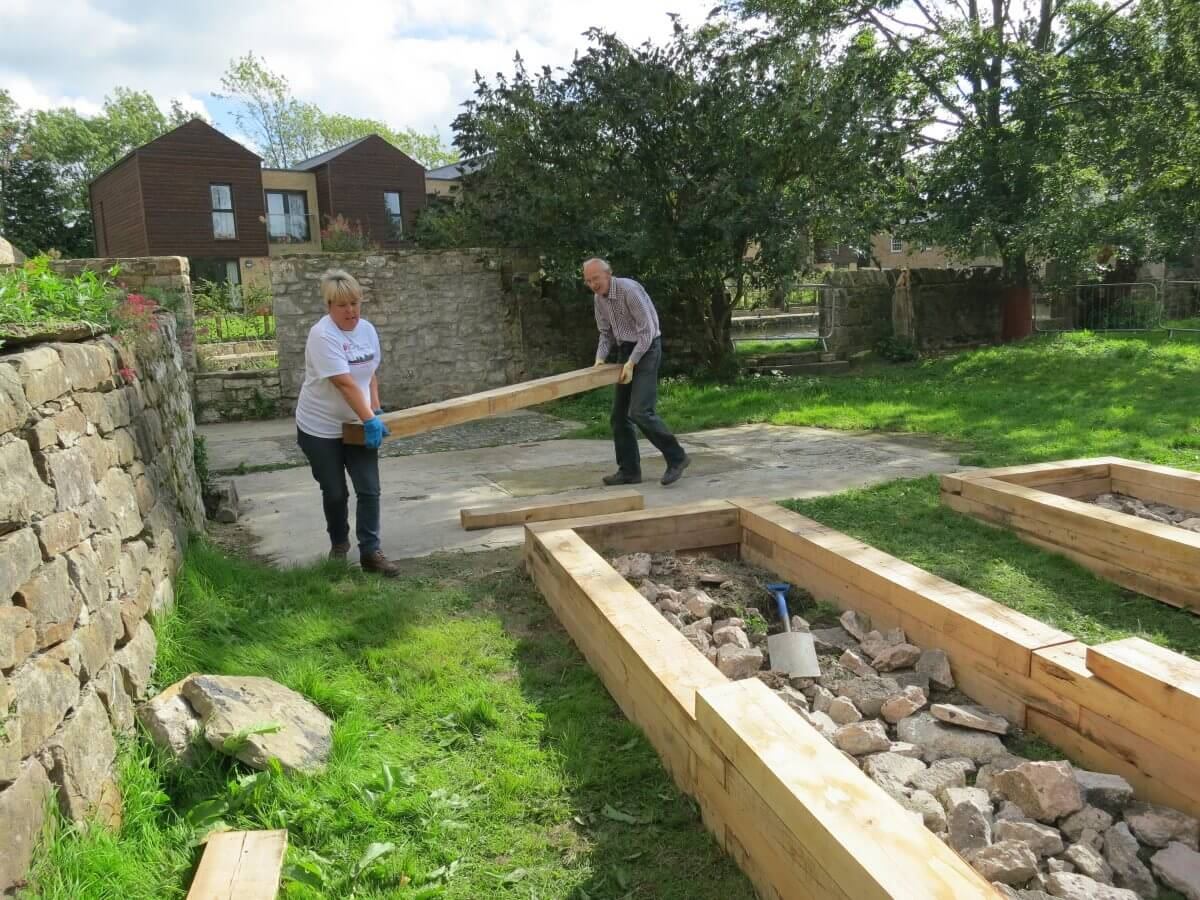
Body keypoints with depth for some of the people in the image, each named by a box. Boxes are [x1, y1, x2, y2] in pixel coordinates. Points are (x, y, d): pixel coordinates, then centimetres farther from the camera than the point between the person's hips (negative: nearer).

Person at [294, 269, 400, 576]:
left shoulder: (367, 329, -1)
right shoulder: (323, 335, -22)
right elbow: (345, 383, -28)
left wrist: (376, 410, 4)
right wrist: (370, 420, -31)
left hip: (357, 424, 5)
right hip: (320, 428, -5)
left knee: (369, 490, -3)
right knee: (335, 492, 9)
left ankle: (370, 553, 4)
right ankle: (338, 543, 34)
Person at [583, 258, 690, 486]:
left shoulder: (629, 289, -20)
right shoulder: (598, 298, 6)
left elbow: (647, 331, -20)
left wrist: (631, 363, -22)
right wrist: (600, 357, -2)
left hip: (646, 349, -8)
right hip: (625, 351, 8)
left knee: (640, 411, -18)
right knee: (619, 415, 5)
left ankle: (676, 457, -4)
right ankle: (629, 470, 11)